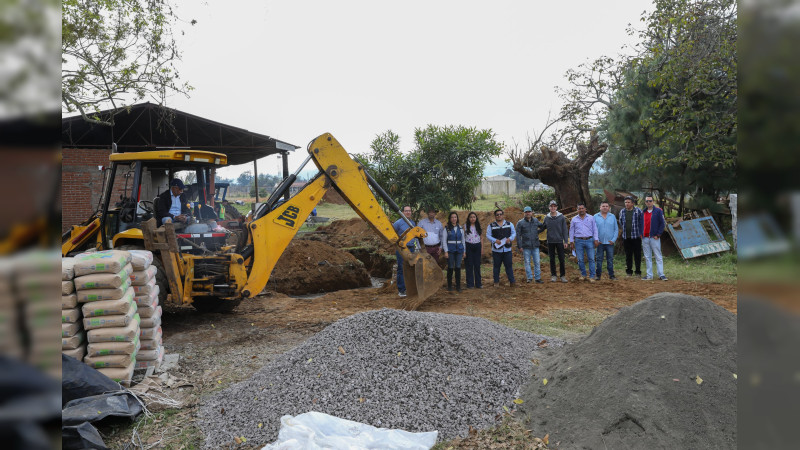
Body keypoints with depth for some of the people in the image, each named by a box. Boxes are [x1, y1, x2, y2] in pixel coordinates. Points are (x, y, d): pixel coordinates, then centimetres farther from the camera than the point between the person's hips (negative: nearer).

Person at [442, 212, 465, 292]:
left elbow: (463, 240, 14)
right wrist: (446, 251, -8)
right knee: (450, 267, 0)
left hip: (459, 250, 2)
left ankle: (458, 286, 8)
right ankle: (449, 286, 11)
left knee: (458, 267, 0)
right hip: (450, 250, -2)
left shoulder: (460, 228, 9)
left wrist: (464, 251, 12)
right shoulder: (447, 228, 0)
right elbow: (444, 240, -1)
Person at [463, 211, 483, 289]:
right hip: (468, 246, -2)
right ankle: (470, 284, 9)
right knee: (469, 265, 1)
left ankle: (478, 283, 13)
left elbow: (481, 237, 12)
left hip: (477, 246, 2)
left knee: (477, 265, 5)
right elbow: (463, 238, -1)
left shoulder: (478, 226, 9)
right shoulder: (465, 226, 1)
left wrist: (482, 248, 7)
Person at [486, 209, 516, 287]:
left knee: (509, 265, 2)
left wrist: (510, 238, -12)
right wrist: (495, 240, -18)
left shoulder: (509, 224, 9)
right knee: (496, 266, 6)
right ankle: (496, 282, 16)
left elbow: (514, 233, 9)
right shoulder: (491, 226, 3)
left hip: (507, 249, 1)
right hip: (496, 250, -1)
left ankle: (511, 281, 9)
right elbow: (488, 235, -2)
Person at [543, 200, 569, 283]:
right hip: (550, 241, 2)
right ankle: (553, 275, 15)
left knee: (561, 259, 1)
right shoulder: (546, 218, 4)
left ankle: (563, 275, 10)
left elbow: (564, 230, -1)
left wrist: (565, 241, -5)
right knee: (552, 259, 7)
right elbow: (543, 227, 15)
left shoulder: (561, 217, -1)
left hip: (559, 241, -1)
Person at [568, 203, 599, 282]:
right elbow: (571, 231, 11)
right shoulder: (574, 219, 8)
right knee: (580, 260, 4)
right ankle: (583, 274, 18)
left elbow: (595, 229, 6)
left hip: (589, 240, -1)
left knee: (591, 259, -3)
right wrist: (571, 241, 5)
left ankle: (591, 276, 2)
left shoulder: (591, 218, 7)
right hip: (579, 241, 1)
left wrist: (596, 240, -2)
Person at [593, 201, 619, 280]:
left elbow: (616, 229, 5)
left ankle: (611, 275, 12)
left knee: (610, 259, 5)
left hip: (610, 242, 1)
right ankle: (598, 275, 11)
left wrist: (614, 239, -5)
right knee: (599, 259, 3)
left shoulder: (612, 216, 6)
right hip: (600, 242, -1)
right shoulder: (596, 217, 3)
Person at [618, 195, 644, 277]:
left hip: (636, 237, -3)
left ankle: (638, 271, 9)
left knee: (637, 255, 1)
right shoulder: (622, 212, 9)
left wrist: (640, 234, -4)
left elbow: (641, 223, 1)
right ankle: (629, 271, 15)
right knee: (628, 255, 7)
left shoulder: (638, 211, -1)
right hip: (626, 237, 3)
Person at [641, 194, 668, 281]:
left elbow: (662, 223, -3)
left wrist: (658, 235, -9)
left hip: (654, 238, -5)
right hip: (645, 238, 5)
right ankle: (649, 275, 11)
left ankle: (661, 274, 0)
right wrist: (641, 234, 6)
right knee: (647, 257, 7)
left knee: (658, 257, -3)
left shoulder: (658, 211, -1)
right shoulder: (643, 212, 14)